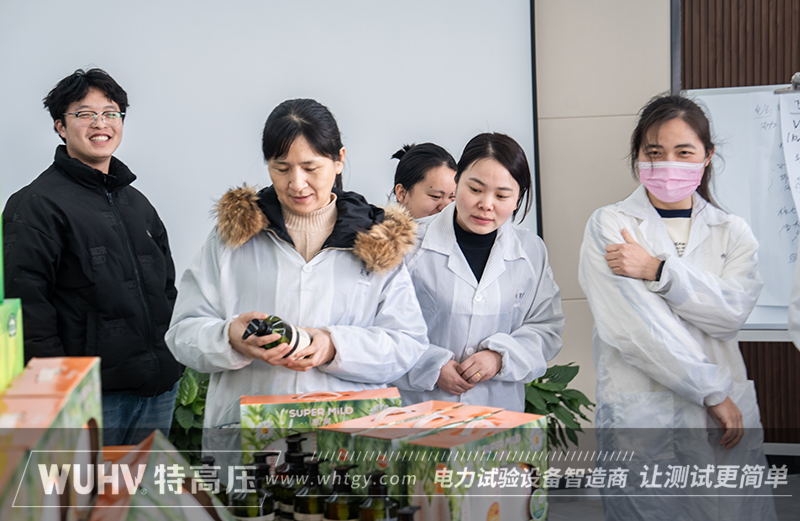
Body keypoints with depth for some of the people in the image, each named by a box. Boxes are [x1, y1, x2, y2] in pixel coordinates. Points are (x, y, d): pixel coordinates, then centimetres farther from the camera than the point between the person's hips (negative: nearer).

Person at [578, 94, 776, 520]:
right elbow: (633, 325, -9)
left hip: (725, 420, 3)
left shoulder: (733, 232, 13)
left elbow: (732, 311, -5)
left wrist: (658, 270, -15)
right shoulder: (608, 225, 1)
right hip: (639, 420, -3)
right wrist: (712, 391, -8)